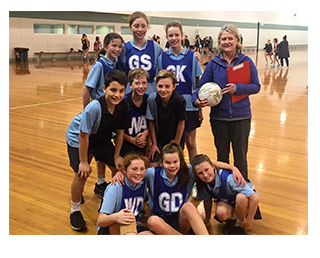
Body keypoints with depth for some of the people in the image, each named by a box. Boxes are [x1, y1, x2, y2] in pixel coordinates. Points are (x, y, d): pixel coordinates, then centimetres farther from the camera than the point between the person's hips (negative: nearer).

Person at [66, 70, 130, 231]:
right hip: (77, 138, -5)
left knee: (118, 167, 4)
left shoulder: (124, 107, -21)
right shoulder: (94, 108, -37)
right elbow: (84, 136, -29)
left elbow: (120, 131, -7)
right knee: (82, 173, -14)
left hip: (102, 138, 6)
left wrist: (117, 156, -3)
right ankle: (75, 212, 9)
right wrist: (83, 161, -21)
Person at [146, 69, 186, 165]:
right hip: (158, 139, 1)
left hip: (175, 140, -1)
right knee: (152, 164, -2)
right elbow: (151, 122, -8)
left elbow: (181, 124, -13)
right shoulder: (152, 98, -19)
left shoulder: (180, 101, -25)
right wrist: (154, 144, -2)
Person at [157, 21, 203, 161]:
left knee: (190, 143, 6)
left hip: (189, 105, -1)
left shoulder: (192, 56, 0)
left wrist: (200, 109, 0)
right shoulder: (162, 57, 2)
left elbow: (197, 84, 2)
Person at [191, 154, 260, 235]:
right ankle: (231, 220, 4)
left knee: (241, 197, -39)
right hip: (226, 201, 3)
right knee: (221, 213, -32)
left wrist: (248, 221, -26)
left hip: (245, 199, -3)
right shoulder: (203, 184, -20)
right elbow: (207, 202, 0)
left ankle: (241, 224, -9)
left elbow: (255, 198, -38)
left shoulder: (228, 178, -38)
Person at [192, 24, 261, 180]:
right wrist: (196, 100, -17)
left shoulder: (246, 61, 0)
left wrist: (237, 88, -20)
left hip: (241, 115, -1)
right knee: (222, 155, 13)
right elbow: (201, 85, 3)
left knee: (240, 156, 7)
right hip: (219, 116, 1)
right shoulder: (213, 63, 3)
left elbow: (256, 86, -3)